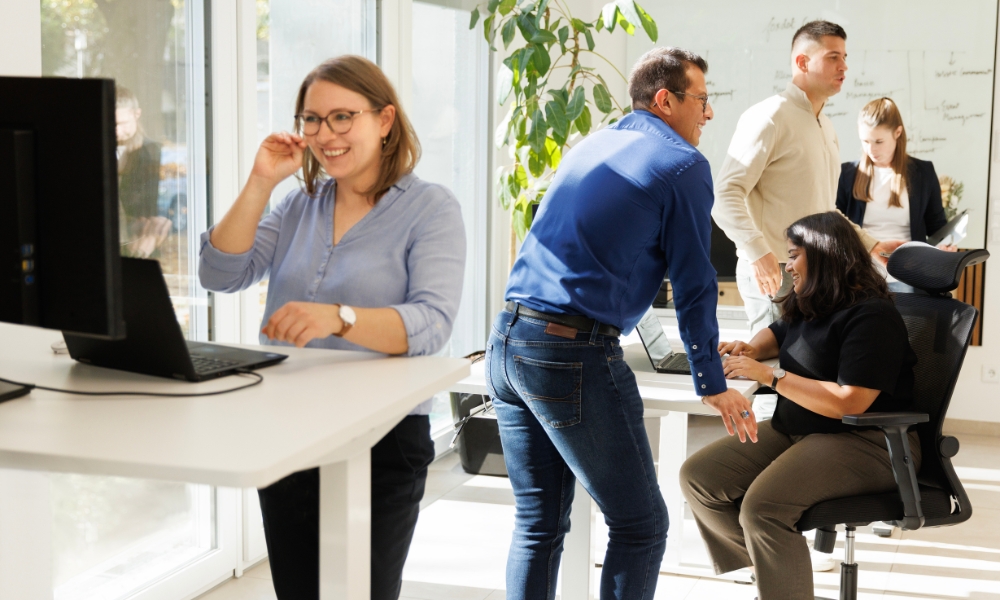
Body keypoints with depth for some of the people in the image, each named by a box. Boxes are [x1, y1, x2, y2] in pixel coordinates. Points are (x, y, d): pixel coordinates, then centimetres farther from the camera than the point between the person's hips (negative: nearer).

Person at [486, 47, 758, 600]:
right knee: (640, 525, 4)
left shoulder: (590, 146, 21)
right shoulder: (683, 165, -1)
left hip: (505, 343, 8)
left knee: (537, 524, 15)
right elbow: (692, 283, -2)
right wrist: (712, 386, 5)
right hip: (573, 353, -8)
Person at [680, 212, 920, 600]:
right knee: (697, 477, -6)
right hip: (795, 430, 10)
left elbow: (849, 402, -25)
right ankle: (768, 564, 7)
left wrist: (770, 375, -21)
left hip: (866, 442, -10)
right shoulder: (809, 307, 13)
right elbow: (779, 333, 36)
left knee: (764, 506, -33)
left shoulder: (870, 316, -16)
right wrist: (750, 349, 12)